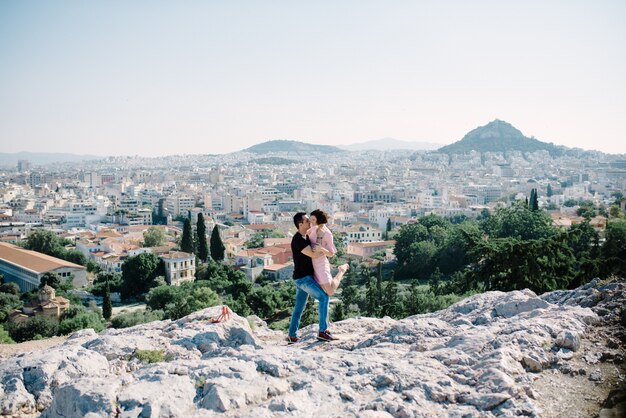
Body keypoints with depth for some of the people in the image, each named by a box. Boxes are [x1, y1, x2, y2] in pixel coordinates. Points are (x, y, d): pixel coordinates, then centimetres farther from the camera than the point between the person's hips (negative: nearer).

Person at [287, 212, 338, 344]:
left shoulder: (306, 237, 12)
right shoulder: (298, 240, -19)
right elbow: (314, 255, -25)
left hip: (304, 277, 10)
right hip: (303, 278, -10)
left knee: (299, 306, 11)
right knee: (324, 297, -12)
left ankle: (292, 336, 15)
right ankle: (323, 331, -9)